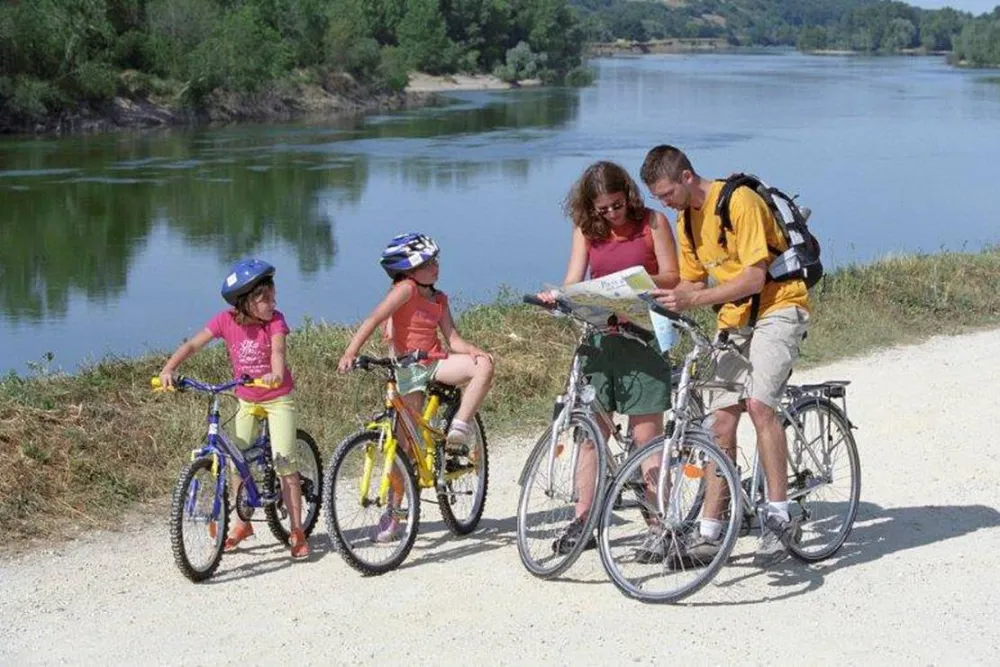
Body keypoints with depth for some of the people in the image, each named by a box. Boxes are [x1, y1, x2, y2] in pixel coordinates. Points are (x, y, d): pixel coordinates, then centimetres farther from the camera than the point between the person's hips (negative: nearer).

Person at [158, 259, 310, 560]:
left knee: (285, 464, -10)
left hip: (278, 398, -3)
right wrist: (168, 369, -30)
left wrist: (276, 373, -56)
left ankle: (297, 532, -2)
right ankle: (242, 523, 26)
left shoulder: (275, 320, -18)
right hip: (246, 400, 3)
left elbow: (278, 349, -34)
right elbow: (193, 344, -15)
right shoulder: (226, 321, -13)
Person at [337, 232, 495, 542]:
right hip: (407, 369, -5)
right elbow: (373, 320, -20)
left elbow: (452, 339, 3)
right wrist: (349, 353, -31)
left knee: (484, 364, -21)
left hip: (435, 364, 5)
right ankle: (394, 510, 6)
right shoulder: (405, 289, -9)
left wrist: (473, 350, -18)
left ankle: (458, 431, -14)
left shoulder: (439, 299, 8)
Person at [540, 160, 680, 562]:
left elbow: (671, 277, -4)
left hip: (642, 335, -3)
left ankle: (661, 528, 1)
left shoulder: (652, 223, -2)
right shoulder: (586, 229, 7)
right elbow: (573, 280, 0)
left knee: (647, 435, -4)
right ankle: (582, 522, 11)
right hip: (600, 335, 4)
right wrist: (557, 297, -23)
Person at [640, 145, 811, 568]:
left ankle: (779, 517, -20)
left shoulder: (739, 201, -17)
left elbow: (754, 278, -22)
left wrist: (692, 300, -29)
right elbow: (693, 282, 15)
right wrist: (662, 301, -4)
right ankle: (709, 534, 4)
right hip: (734, 320, 8)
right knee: (721, 420, 1)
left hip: (777, 307, -8)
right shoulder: (687, 219, 9)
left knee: (758, 402, -27)